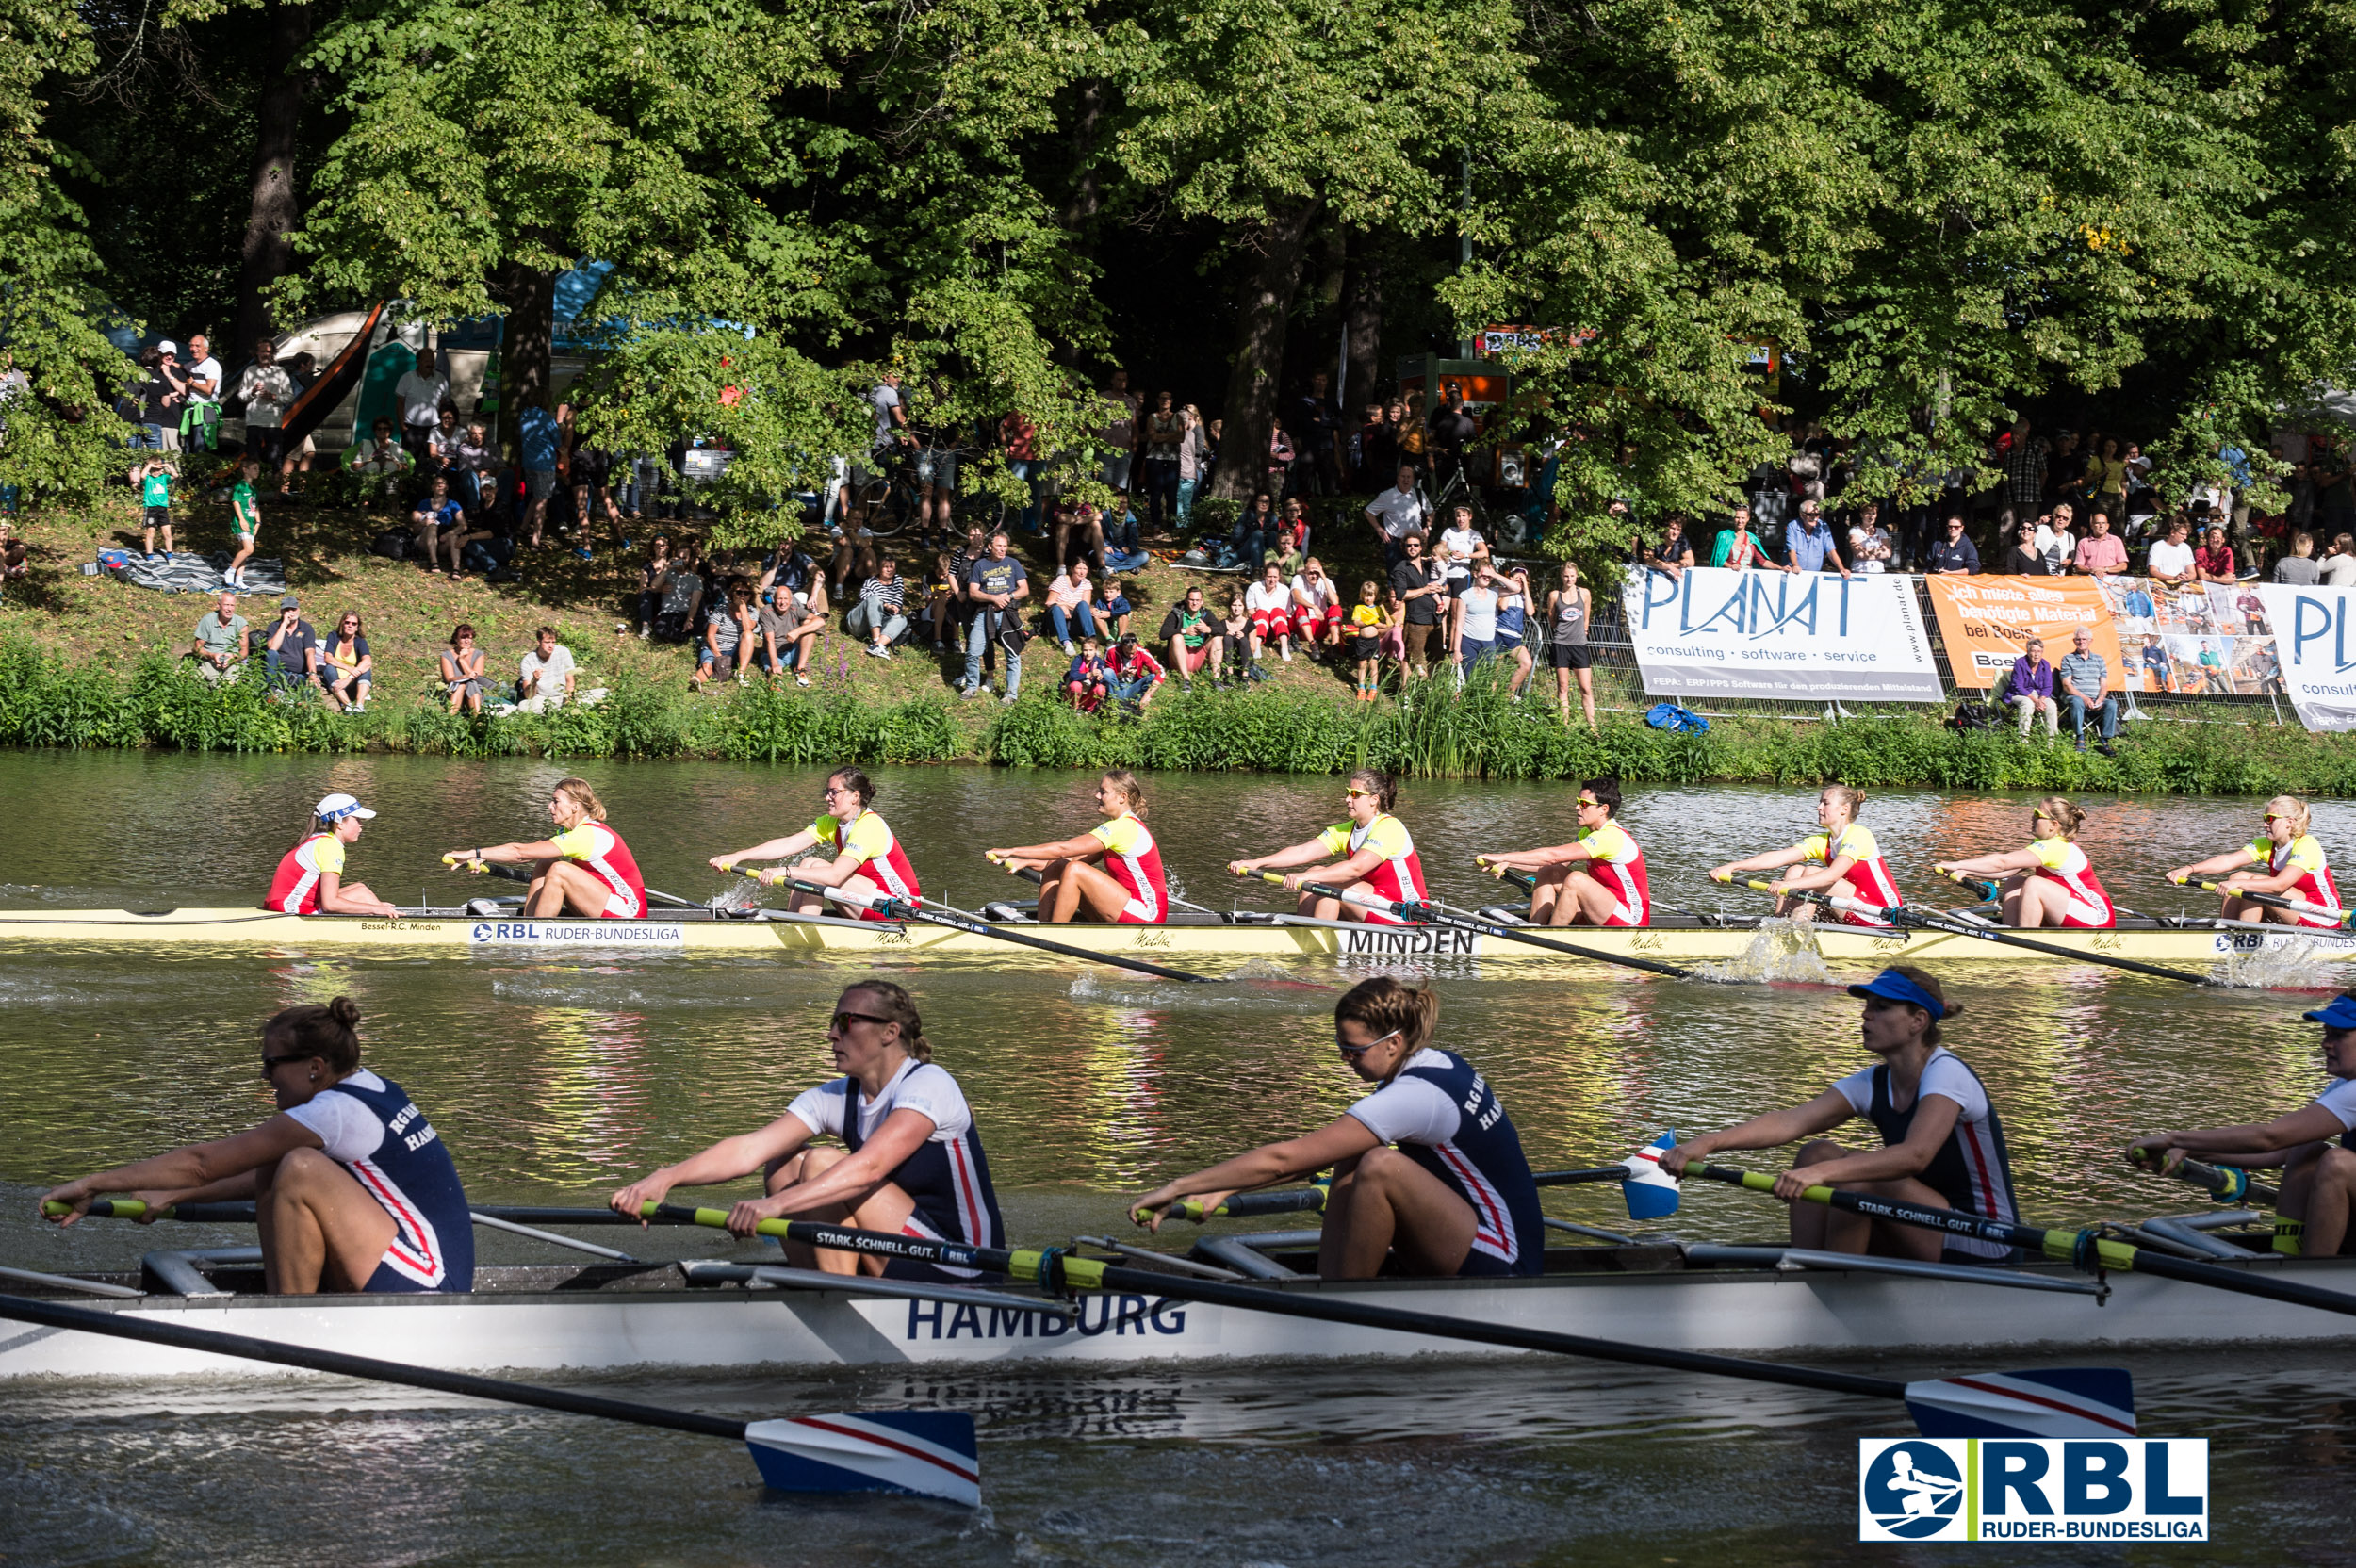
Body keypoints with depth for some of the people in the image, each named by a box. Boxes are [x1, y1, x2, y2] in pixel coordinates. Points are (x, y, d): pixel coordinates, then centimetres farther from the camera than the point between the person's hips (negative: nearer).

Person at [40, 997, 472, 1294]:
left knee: (301, 1170, -22)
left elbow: (202, 1161, -14)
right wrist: (174, 1196, 22)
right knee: (274, 1173, 12)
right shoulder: (369, 1090, 10)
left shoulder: (338, 1112, -17)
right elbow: (267, 1175, 23)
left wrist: (93, 1185, -9)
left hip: (425, 1292, -10)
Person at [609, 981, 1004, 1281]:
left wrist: (777, 1204, -44)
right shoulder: (836, 1100, 5)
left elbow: (870, 1167, -33)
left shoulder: (928, 1085, -16)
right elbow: (749, 1150, -9)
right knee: (784, 1168, -2)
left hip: (961, 1277, -8)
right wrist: (667, 1177, -25)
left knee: (819, 1165, -19)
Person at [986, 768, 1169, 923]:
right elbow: (1076, 859, 11)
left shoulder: (1123, 828, -17)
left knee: (1073, 871, -23)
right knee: (1056, 868, 2)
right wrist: (1025, 863, 1)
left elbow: (1063, 849, -21)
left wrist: (1013, 851, -17)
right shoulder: (1119, 826, 15)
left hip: (1146, 914, -10)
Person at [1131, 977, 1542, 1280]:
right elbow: (1318, 1155, 14)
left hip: (1502, 1271, -10)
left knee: (1378, 1166, -26)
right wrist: (1223, 1190, 9)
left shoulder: (1415, 1095, -21)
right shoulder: (1438, 1065, 8)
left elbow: (1283, 1158, -20)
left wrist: (1177, 1188, -14)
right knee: (1351, 1161, 7)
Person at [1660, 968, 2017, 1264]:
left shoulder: (1947, 1074, -18)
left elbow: (1916, 1155, -36)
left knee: (1858, 1177, -26)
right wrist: (1709, 1142, -25)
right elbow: (1788, 1122, -9)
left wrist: (1822, 1173, -47)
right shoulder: (1874, 1085, 4)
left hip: (1986, 1249, -8)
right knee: (1817, 1152, -3)